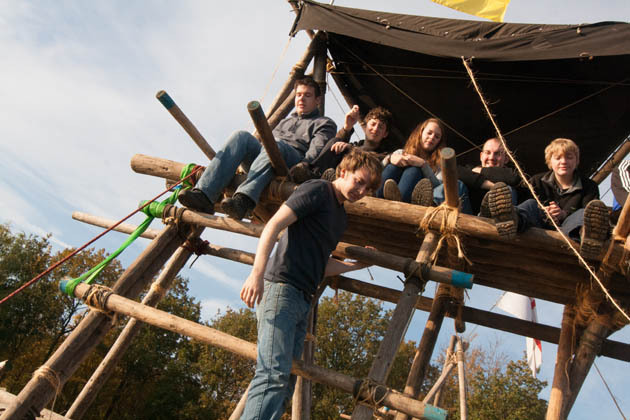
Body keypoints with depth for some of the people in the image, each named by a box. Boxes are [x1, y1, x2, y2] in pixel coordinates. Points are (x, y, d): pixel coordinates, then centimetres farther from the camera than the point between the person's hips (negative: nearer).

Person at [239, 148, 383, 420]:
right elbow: (273, 225, -13)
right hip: (281, 287, -9)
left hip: (303, 299, 9)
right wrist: (257, 273, -23)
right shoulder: (318, 190, -2)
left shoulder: (341, 217, 24)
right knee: (274, 374, -19)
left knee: (286, 381, 8)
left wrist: (359, 264, 27)